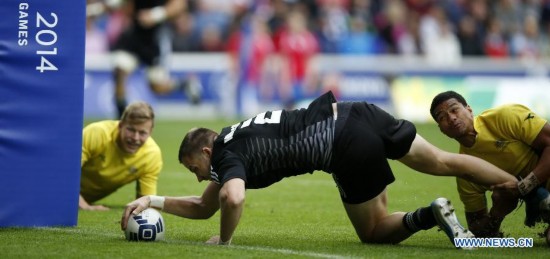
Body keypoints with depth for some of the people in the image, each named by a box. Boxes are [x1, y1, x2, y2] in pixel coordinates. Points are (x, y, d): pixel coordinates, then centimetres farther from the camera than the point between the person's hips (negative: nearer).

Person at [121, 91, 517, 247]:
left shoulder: (228, 158, -1)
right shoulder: (236, 141, 24)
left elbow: (233, 199, -26)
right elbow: (204, 207, 33)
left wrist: (224, 239, -7)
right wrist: (153, 201, 27)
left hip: (350, 148, -8)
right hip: (351, 113, 8)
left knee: (374, 232, 9)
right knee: (443, 162, 11)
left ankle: (430, 215, -13)